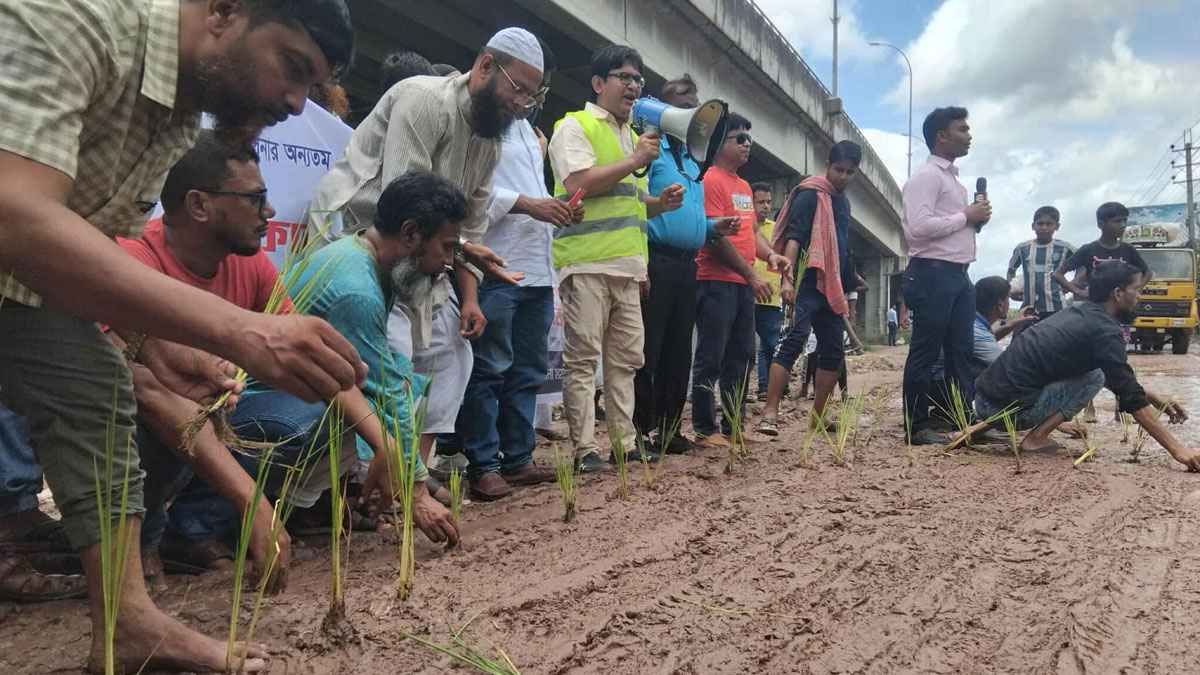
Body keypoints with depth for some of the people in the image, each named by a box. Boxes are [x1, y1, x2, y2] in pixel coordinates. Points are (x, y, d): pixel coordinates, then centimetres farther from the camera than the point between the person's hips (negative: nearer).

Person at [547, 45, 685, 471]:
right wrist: (635, 161, -9)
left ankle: (623, 441, 13)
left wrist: (661, 202, 11)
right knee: (583, 358, -6)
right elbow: (579, 185, -14)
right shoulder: (574, 126, 1)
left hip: (627, 265, 8)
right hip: (586, 263, -8)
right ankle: (584, 449, -2)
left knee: (626, 358, 7)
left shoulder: (633, 136, 25)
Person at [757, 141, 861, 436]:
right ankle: (770, 413, -23)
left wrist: (846, 291, 25)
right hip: (807, 283, -8)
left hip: (832, 288, 9)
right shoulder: (810, 195, -4)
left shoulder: (843, 201, 21)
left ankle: (817, 419, 15)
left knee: (833, 352, 8)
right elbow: (793, 237, -16)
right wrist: (787, 278, -28)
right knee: (794, 341, -19)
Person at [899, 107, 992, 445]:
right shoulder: (926, 176, -9)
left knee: (961, 352, 10)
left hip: (957, 274, 10)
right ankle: (917, 427, 3)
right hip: (933, 274, -10)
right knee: (925, 353, -4)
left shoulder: (954, 179, 22)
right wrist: (966, 217, -12)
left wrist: (976, 219, 9)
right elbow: (920, 226, -21)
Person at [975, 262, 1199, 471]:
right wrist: (1177, 448, -9)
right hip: (1009, 407, -8)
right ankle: (1036, 438, 0)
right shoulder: (1105, 331, -9)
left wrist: (1153, 397, 28)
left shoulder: (1078, 313, 18)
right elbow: (1131, 399, -11)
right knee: (1095, 376, 3)